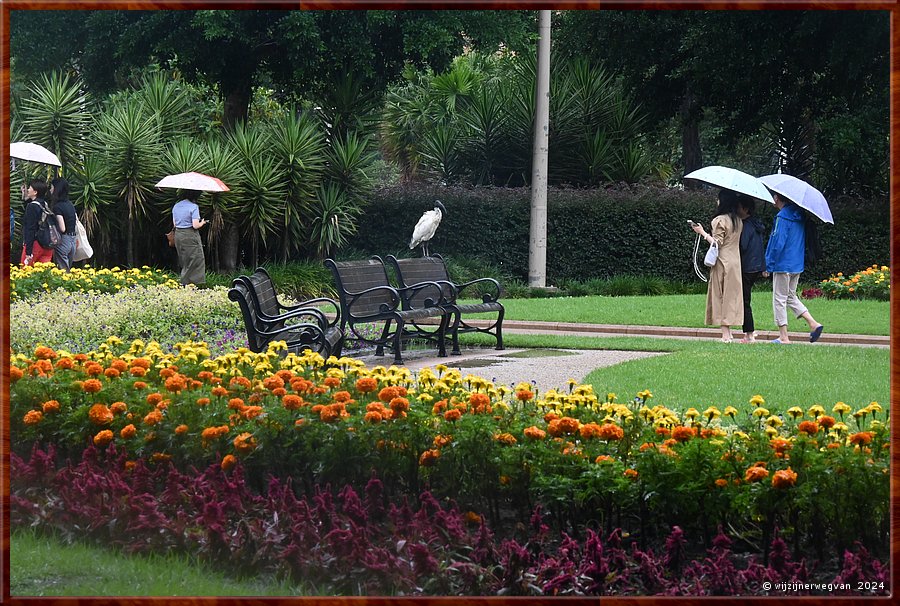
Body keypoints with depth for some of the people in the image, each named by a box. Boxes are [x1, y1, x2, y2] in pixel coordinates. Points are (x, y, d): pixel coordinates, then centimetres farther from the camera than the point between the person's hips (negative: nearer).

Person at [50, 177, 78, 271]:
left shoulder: (57, 207, -14)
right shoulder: (70, 205, 11)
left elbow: (62, 229, -19)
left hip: (63, 241, -8)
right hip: (73, 241, 8)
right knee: (68, 271, 13)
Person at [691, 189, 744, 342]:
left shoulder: (720, 220, -13)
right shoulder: (739, 221, 9)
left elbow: (717, 243, -16)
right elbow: (735, 241, 13)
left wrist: (702, 232, -9)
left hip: (722, 262, -7)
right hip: (736, 262, 7)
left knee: (721, 296, -3)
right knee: (732, 295, 10)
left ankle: (725, 334, -7)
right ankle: (729, 333, 11)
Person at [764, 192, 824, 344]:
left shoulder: (782, 217, -17)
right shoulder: (799, 215, 9)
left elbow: (778, 243, -20)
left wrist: (769, 264, -13)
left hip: (783, 264, -8)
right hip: (797, 265, 8)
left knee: (779, 299, 1)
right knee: (791, 296, 20)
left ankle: (784, 337, 3)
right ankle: (813, 324, 7)